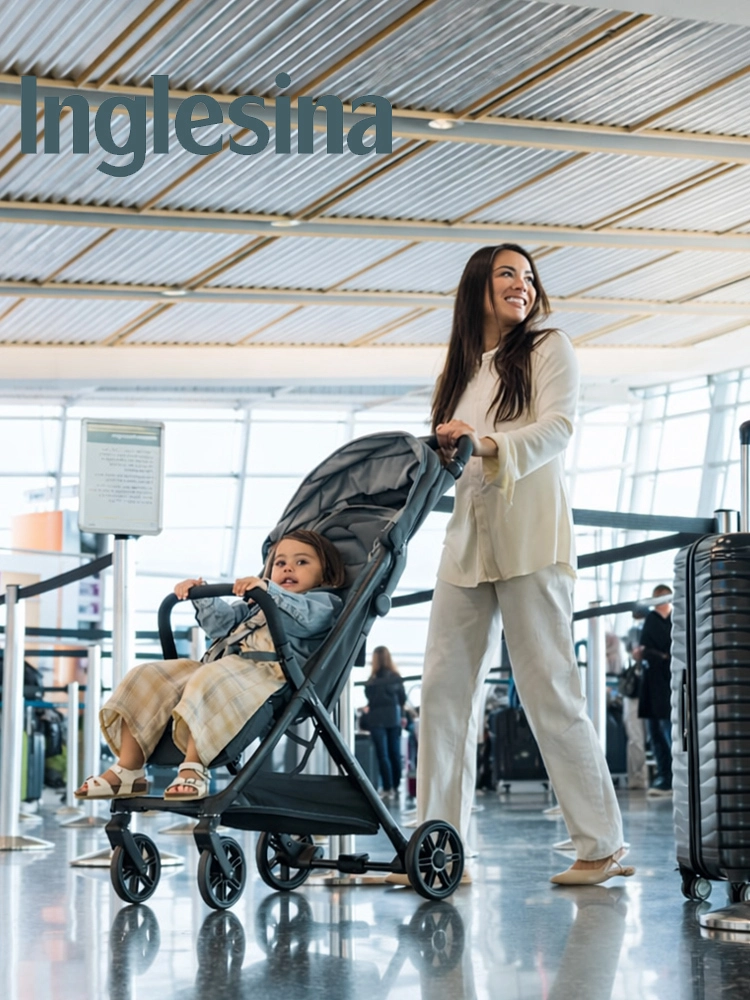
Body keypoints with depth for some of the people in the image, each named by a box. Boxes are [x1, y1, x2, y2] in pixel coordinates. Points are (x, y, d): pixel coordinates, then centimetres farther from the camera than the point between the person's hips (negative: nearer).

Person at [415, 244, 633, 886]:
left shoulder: (549, 349, 6)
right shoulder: (461, 370, 21)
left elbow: (557, 428, -10)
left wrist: (490, 445, -26)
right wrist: (442, 448, -3)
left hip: (529, 538, -6)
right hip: (467, 540, 6)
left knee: (549, 689, -9)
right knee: (444, 689, 0)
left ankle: (602, 846, -3)